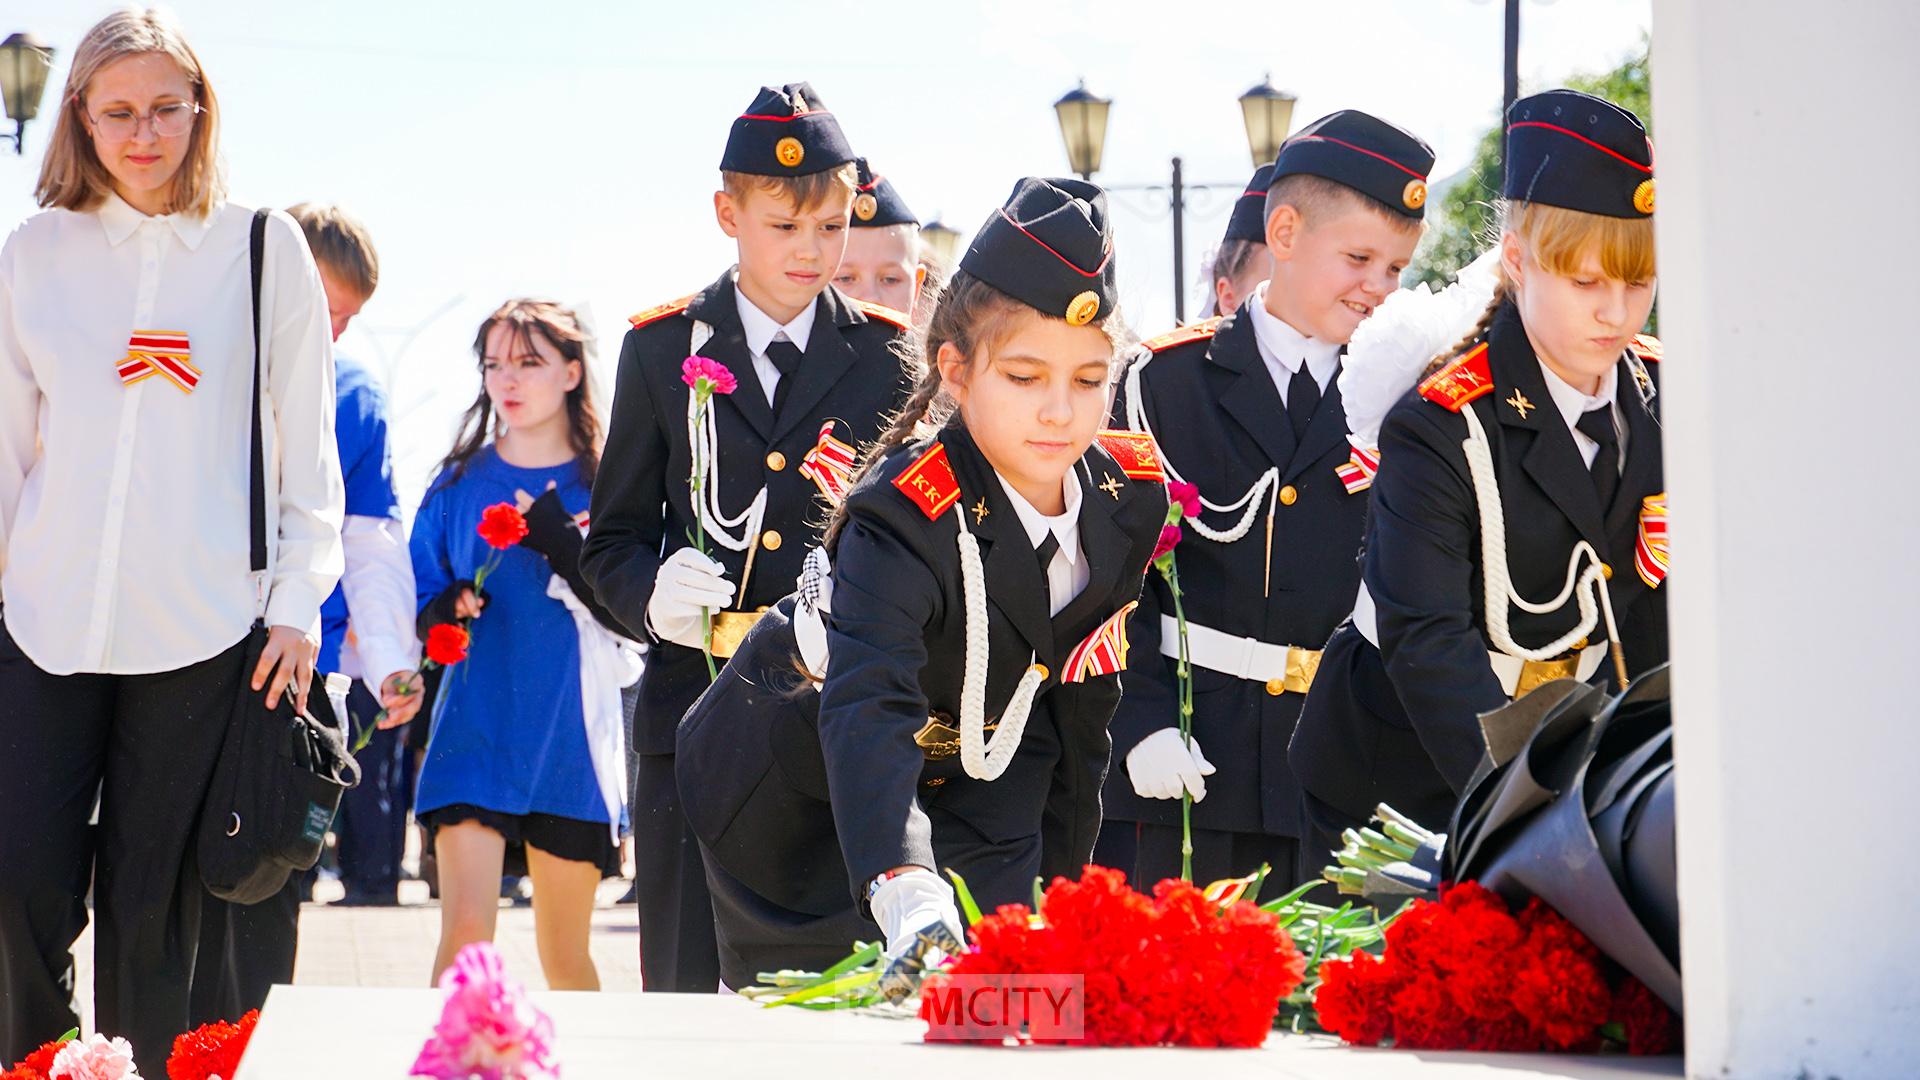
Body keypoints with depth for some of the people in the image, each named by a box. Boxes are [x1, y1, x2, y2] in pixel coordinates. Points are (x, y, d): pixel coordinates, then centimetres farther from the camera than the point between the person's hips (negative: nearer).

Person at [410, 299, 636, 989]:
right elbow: (417, 605, 13)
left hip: (570, 736, 0)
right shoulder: (459, 483, 9)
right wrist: (445, 609, -10)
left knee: (564, 952, 8)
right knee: (465, 932, -15)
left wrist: (559, 542, -18)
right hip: (475, 731, 0)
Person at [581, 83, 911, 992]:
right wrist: (652, 594, -10)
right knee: (681, 983, 0)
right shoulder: (664, 347, 8)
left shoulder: (887, 358, 7)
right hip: (694, 708, 1)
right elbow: (613, 541, 12)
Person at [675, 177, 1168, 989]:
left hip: (973, 777, 5)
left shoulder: (1130, 501, -16)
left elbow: (1080, 692, 2)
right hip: (791, 791, -4)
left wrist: (1062, 867, 4)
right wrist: (906, 894, -68)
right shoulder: (906, 517, -36)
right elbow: (869, 709, -51)